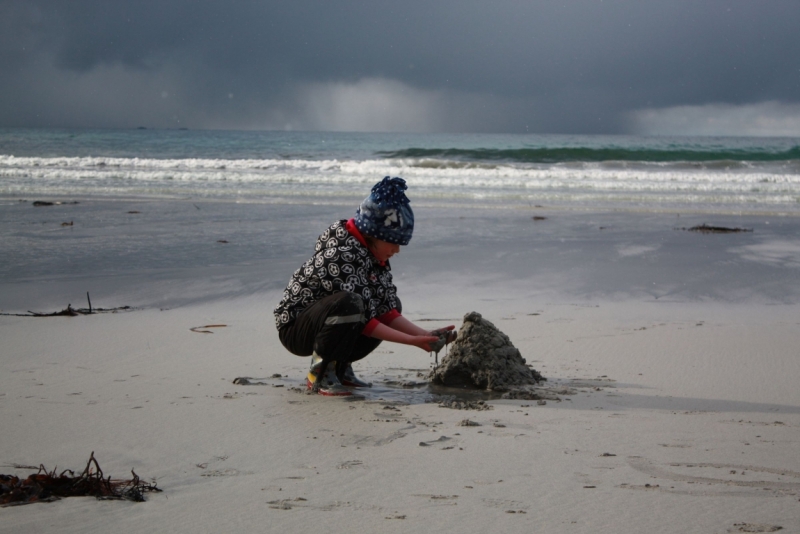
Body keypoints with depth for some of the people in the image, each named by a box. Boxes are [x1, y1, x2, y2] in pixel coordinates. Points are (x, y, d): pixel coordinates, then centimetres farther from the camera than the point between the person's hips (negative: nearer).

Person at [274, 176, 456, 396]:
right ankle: (320, 374, -16)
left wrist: (426, 335, -11)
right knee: (349, 304, -36)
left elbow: (387, 310, 0)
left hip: (323, 323, 10)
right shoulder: (341, 254, -27)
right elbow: (362, 320, -27)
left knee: (393, 305, 7)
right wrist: (411, 341, -26)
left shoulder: (374, 256, 1)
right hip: (295, 327, -10)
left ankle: (340, 367, 7)